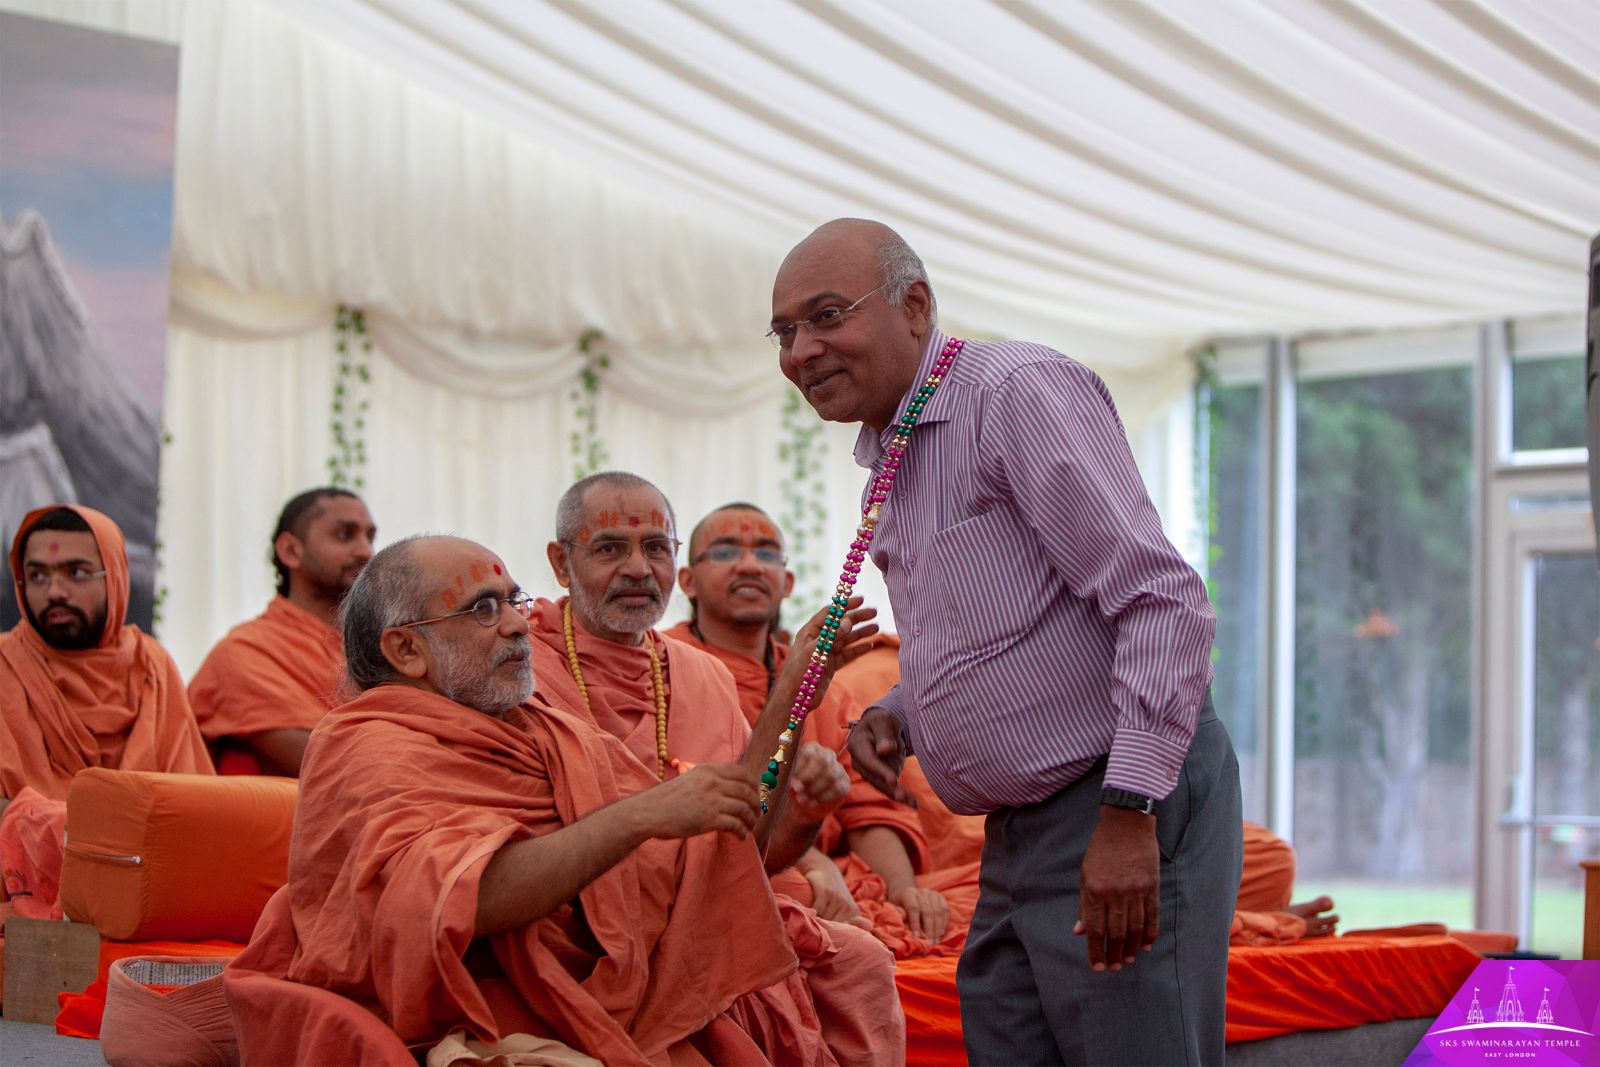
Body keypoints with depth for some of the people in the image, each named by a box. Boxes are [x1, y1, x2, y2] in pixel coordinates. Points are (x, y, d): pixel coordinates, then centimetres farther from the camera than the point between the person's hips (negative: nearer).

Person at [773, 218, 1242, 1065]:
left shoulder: (1020, 392, -13)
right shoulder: (888, 459, 16)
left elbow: (1161, 601, -20)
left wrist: (1130, 810, -23)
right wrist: (892, 715, 8)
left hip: (1125, 817, -9)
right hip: (1020, 833, 9)